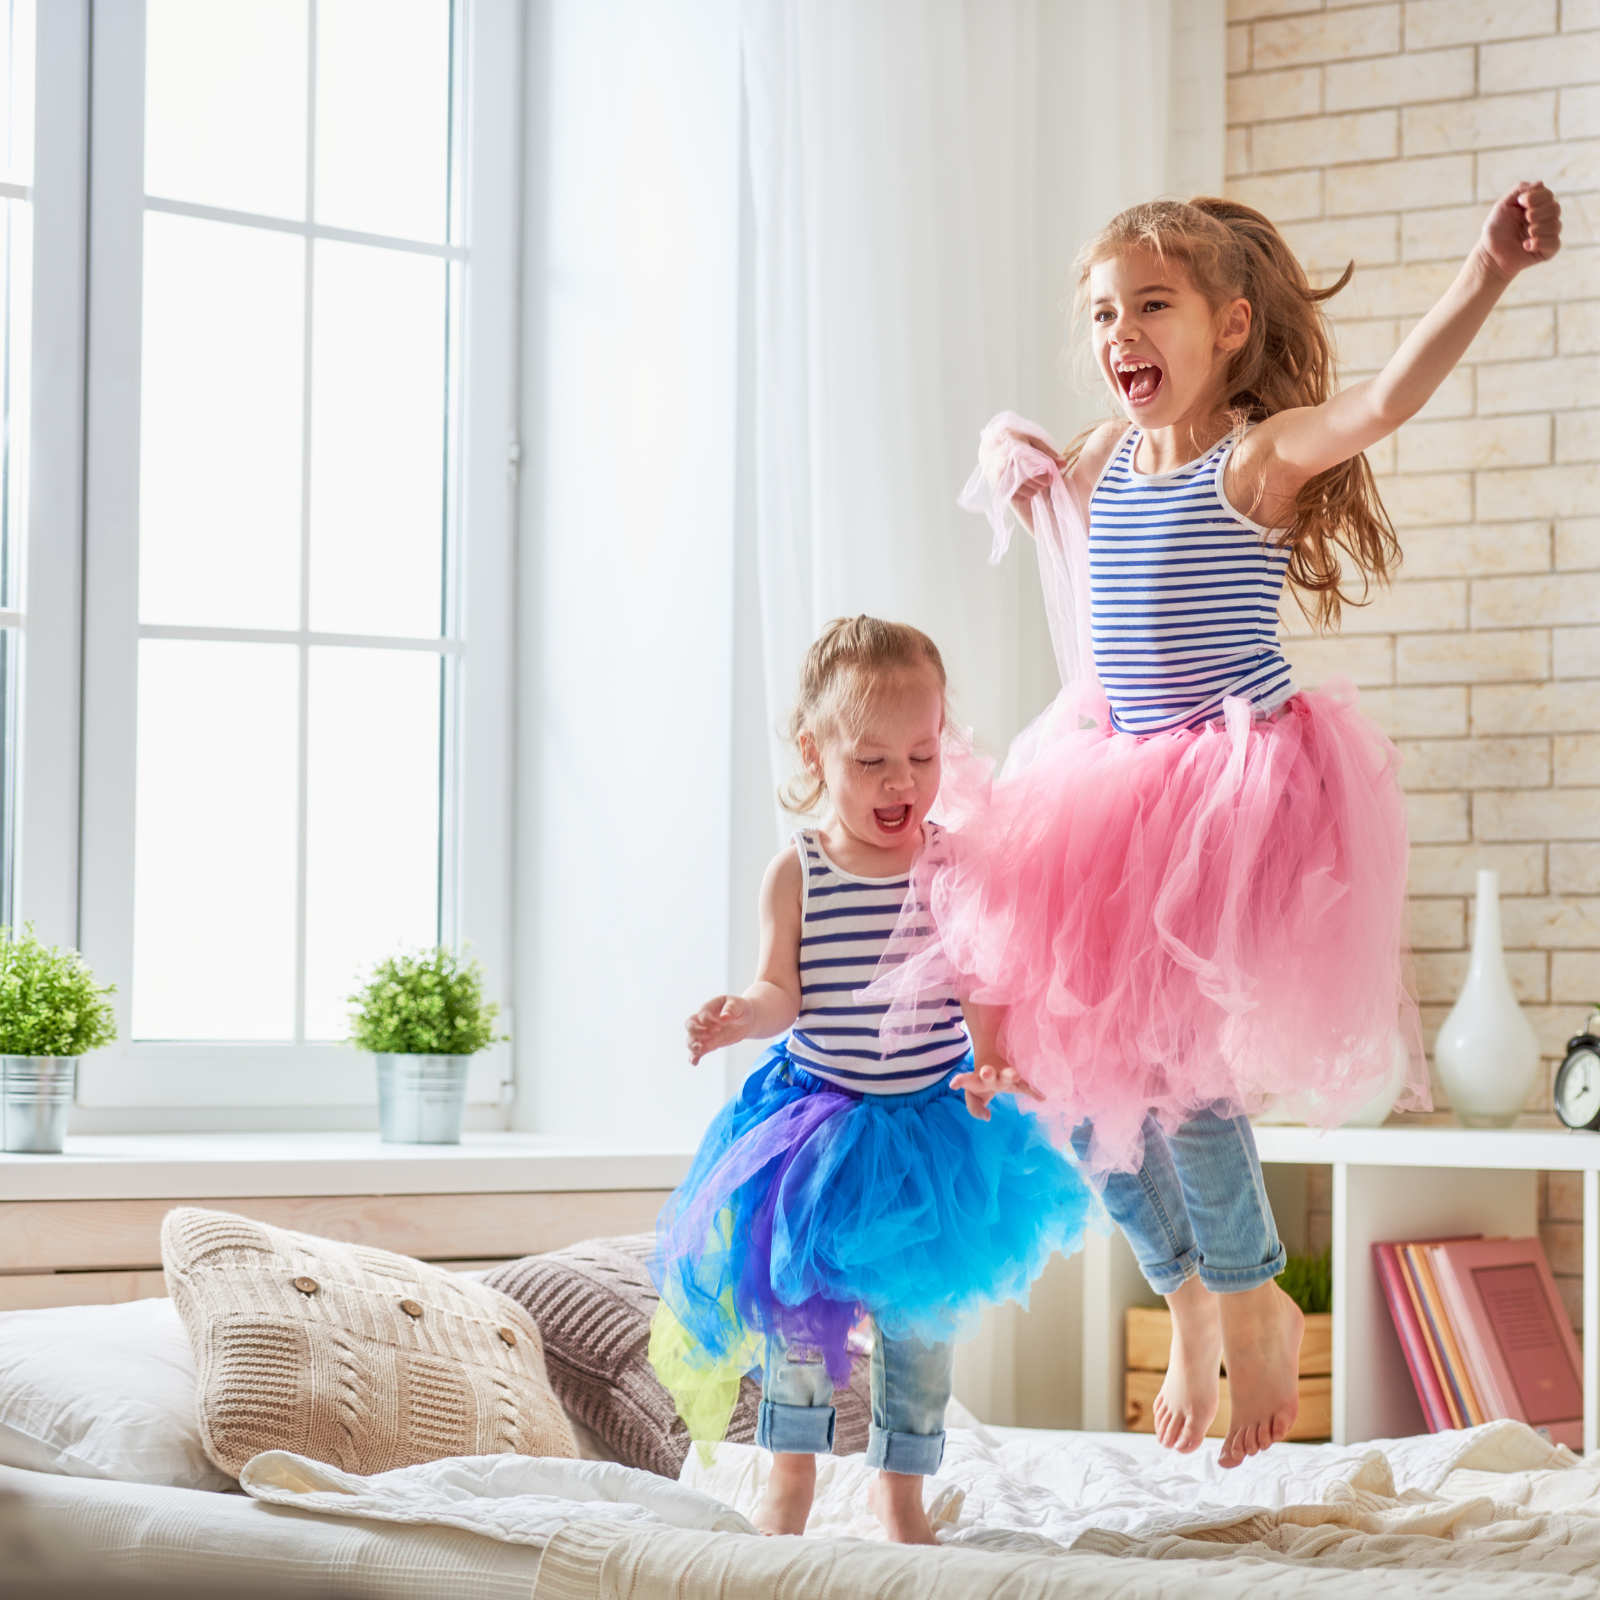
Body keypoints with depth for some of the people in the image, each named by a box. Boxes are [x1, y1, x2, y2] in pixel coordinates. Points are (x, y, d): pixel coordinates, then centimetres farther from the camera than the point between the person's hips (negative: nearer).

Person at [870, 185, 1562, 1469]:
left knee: (1176, 1060, -14)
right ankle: (1187, 1293, 27)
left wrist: (1489, 273, -45)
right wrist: (1026, 475, 12)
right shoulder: (1101, 466, 8)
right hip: (1118, 784, 8)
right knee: (1073, 1058, 6)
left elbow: (1384, 401, -33)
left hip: (1239, 786, -7)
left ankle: (1253, 1305, 10)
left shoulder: (1260, 459, -12)